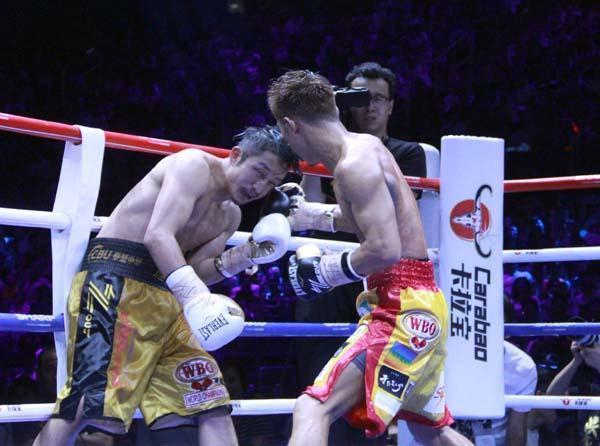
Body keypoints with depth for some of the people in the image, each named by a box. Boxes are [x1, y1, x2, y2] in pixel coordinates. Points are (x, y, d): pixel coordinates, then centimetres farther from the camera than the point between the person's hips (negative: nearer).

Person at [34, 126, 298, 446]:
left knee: (214, 409, 4)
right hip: (116, 277, -9)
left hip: (164, 294, 10)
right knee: (87, 406, -23)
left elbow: (189, 271, 15)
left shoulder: (230, 216, 20)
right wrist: (196, 296, -36)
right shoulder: (194, 165, -7)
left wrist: (232, 262, -3)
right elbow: (158, 235, -22)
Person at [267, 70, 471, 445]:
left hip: (404, 307, -11)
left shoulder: (354, 164, -16)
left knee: (313, 409, -19)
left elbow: (385, 249, -25)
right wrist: (316, 216, 28)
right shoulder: (367, 146, 13)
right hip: (418, 303, 11)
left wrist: (329, 270, -10)